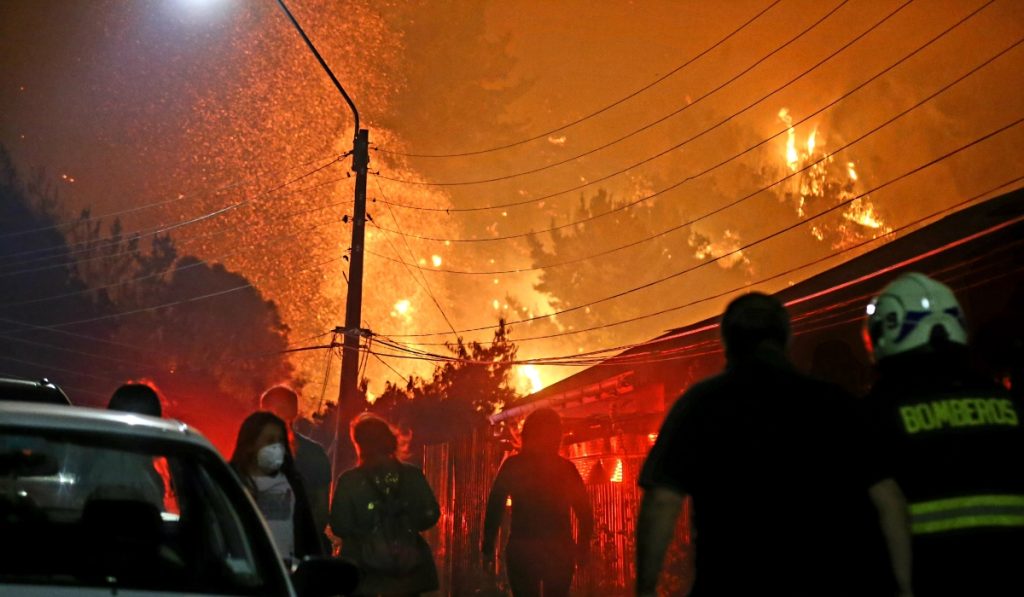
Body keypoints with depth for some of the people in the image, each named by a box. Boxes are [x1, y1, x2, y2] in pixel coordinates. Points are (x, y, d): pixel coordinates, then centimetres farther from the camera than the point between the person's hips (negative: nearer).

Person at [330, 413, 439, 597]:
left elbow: (339, 526, -8)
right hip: (408, 568, 2)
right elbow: (430, 516, 1)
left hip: (366, 574, -2)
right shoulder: (413, 475, -3)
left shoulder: (349, 481, -9)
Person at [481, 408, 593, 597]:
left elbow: (495, 508, -4)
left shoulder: (513, 466, 0)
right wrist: (583, 547, 11)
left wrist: (488, 549, -1)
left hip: (522, 551, -1)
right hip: (560, 551, 2)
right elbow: (585, 511, 3)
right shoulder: (566, 468, 5)